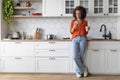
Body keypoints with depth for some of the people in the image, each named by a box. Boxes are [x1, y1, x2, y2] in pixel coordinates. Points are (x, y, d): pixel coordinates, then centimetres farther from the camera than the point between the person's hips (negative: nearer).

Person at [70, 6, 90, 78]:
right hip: (75, 39, 0)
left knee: (81, 56, -7)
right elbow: (71, 32, 9)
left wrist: (87, 30, -6)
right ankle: (83, 69, 5)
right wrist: (74, 26, -9)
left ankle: (78, 71, 13)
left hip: (82, 39, 0)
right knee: (75, 56, -14)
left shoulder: (85, 21, 13)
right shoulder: (73, 21, 12)